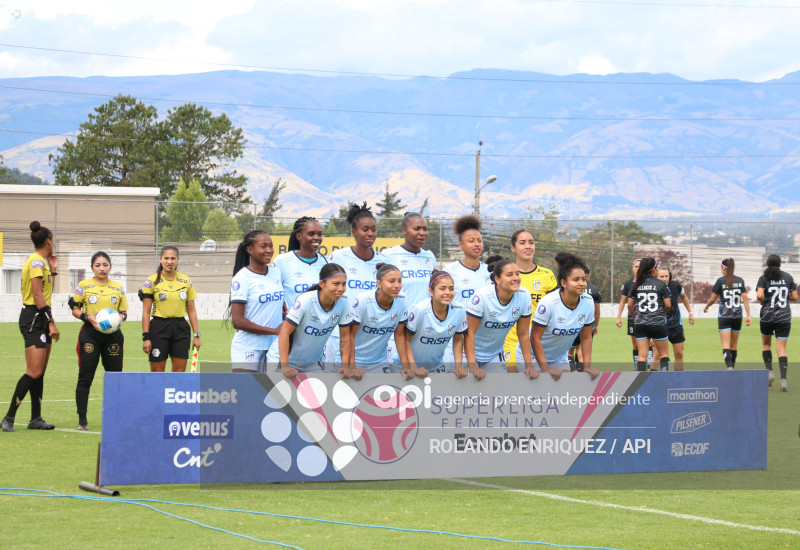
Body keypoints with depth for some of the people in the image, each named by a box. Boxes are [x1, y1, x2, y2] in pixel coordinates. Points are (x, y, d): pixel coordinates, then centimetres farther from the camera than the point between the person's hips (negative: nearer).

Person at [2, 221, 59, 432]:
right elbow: (38, 296, -18)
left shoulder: (42, 262, 16)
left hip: (40, 319, 10)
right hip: (33, 318, -10)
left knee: (40, 372, 9)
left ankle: (36, 418, 11)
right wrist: (51, 323, -19)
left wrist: (53, 271, 18)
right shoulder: (36, 261, -13)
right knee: (34, 372, -14)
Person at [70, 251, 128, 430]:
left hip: (113, 334, 2)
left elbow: (124, 311, 16)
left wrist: (120, 318, -7)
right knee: (85, 377, -4)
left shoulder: (118, 288, 11)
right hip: (90, 334, -2)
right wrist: (88, 317, -12)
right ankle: (82, 419, 1)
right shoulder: (84, 286, 3)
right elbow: (75, 310, 6)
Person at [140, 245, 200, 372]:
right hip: (159, 328, -3)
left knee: (179, 371, 1)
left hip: (181, 328, 3)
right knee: (157, 372, -1)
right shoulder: (152, 281, -2)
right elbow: (146, 312, -3)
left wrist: (196, 334, 5)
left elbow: (191, 310, 10)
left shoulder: (186, 281, 7)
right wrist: (145, 337, -9)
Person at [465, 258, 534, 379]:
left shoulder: (524, 296, -13)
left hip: (495, 355, 4)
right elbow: (469, 333, -22)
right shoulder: (481, 297, -26)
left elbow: (523, 334, -3)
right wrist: (473, 367, -27)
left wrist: (529, 366, -5)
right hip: (471, 353, -4)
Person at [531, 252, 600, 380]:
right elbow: (535, 337, -21)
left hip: (560, 359, 5)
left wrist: (587, 367, -5)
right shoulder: (548, 302, -25)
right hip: (534, 357, -5)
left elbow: (586, 338, 2)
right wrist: (546, 370, -23)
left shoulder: (588, 302, -9)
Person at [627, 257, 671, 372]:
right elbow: (668, 305, -4)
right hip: (658, 323, -2)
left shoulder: (636, 285, 5)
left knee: (642, 355, 1)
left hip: (640, 324, 2)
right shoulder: (661, 284, -3)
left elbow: (630, 305, 6)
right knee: (664, 353, 10)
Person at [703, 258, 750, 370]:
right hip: (737, 316, 4)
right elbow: (745, 299, 0)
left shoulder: (721, 281, -6)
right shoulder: (740, 280, 3)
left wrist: (706, 307, 18)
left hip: (724, 316, -4)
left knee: (726, 345, -9)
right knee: (734, 345, 14)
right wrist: (748, 316, 1)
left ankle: (729, 367, -26)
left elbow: (713, 299, -2)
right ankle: (732, 367, 21)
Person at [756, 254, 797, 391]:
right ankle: (783, 378, -15)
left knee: (766, 344, 22)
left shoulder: (763, 278, -3)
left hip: (767, 316, -1)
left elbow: (760, 295, -18)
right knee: (781, 349, 0)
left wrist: (763, 301, 3)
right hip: (784, 317, 1)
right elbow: (795, 297, 4)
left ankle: (769, 371, 5)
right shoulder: (788, 277, 3)